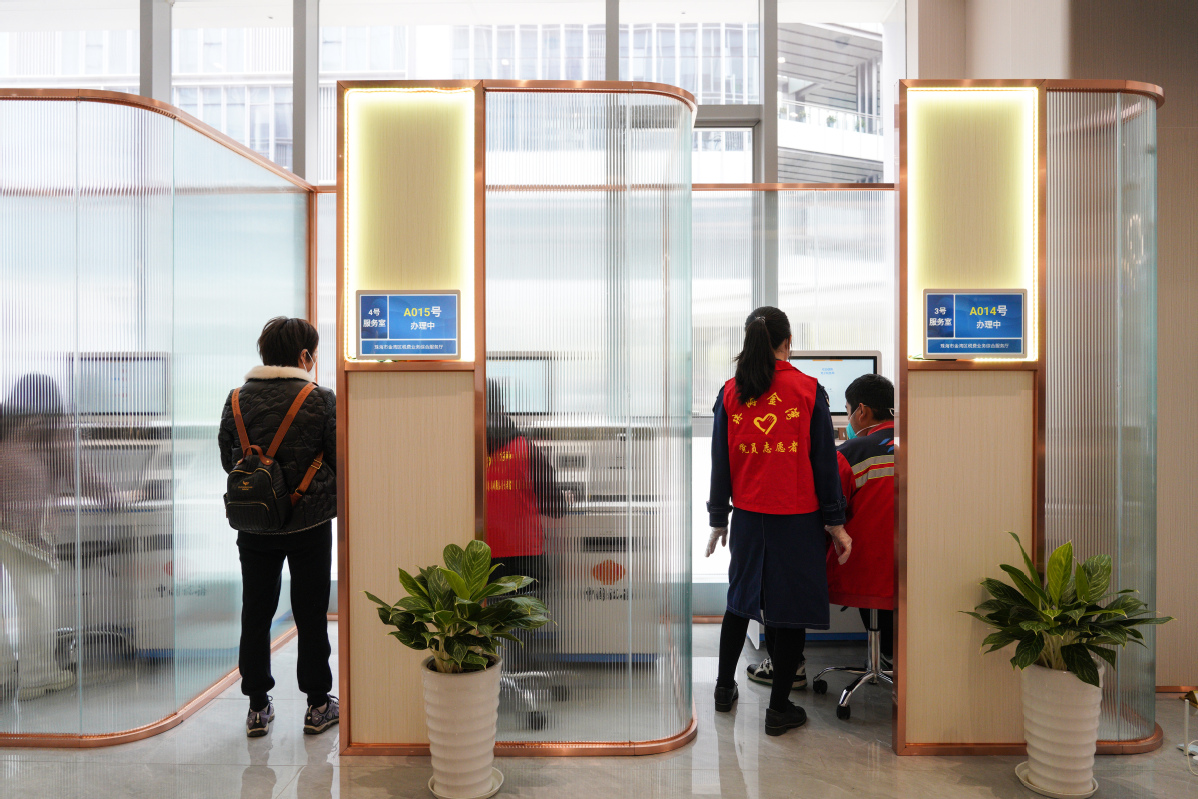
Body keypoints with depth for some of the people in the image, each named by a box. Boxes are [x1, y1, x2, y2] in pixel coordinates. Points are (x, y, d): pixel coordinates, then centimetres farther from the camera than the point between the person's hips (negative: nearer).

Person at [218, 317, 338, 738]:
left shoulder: (238, 399, -2)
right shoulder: (322, 400, -12)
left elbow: (227, 459, 6)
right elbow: (341, 459, -7)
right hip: (310, 522, -2)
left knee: (256, 613, 13)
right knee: (311, 613, 8)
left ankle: (257, 706, 22)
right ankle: (318, 706, 19)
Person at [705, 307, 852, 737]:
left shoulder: (730, 393, -1)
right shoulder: (809, 390, -6)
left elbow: (720, 461, 3)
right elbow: (824, 461, -4)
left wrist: (718, 518, 12)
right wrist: (835, 522, 2)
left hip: (747, 516, 3)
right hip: (798, 519, -2)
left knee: (740, 599, 19)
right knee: (791, 609, 7)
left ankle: (725, 689, 32)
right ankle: (779, 709, 16)